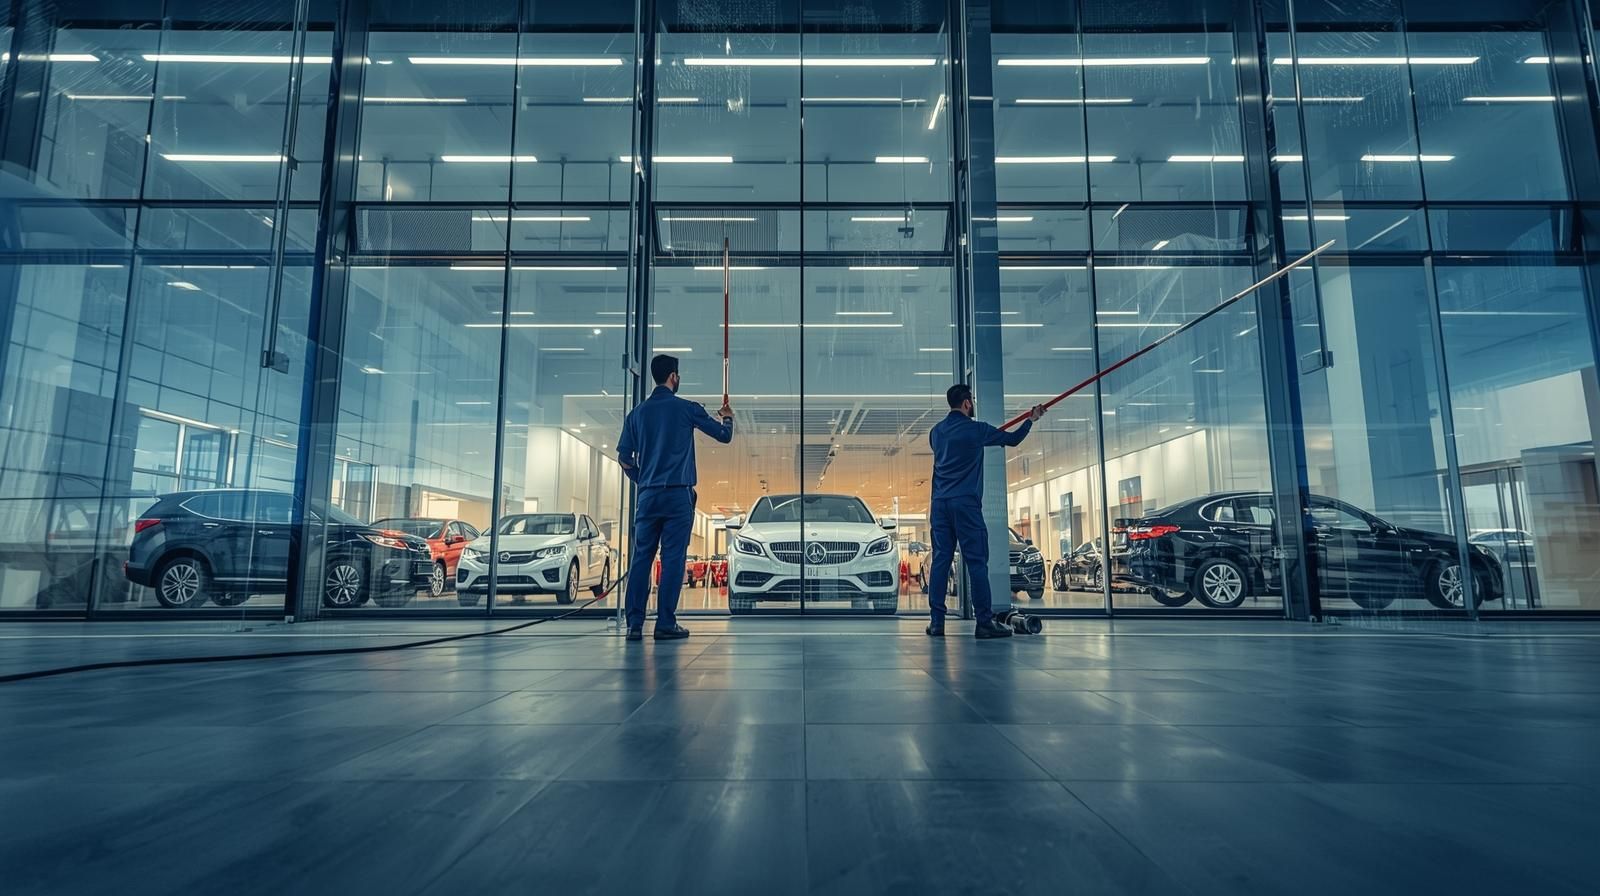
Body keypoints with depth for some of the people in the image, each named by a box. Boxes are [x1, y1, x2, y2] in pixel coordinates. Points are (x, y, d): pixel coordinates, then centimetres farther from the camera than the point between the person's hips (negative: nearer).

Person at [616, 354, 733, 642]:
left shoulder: (637, 412, 10)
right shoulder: (686, 408, -1)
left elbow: (624, 457, 10)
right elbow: (724, 435, 6)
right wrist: (727, 418, 26)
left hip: (647, 495, 4)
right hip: (678, 495, -4)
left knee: (641, 558, 5)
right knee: (673, 558, -1)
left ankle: (634, 624, 5)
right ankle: (666, 624, -1)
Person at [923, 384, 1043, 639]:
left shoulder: (936, 432, 13)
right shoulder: (975, 430, -2)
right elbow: (1013, 439, 10)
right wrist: (1031, 419, 27)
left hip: (940, 504, 5)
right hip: (966, 503, -5)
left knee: (940, 561, 4)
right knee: (977, 563, -3)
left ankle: (936, 622, 3)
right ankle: (984, 622, -2)